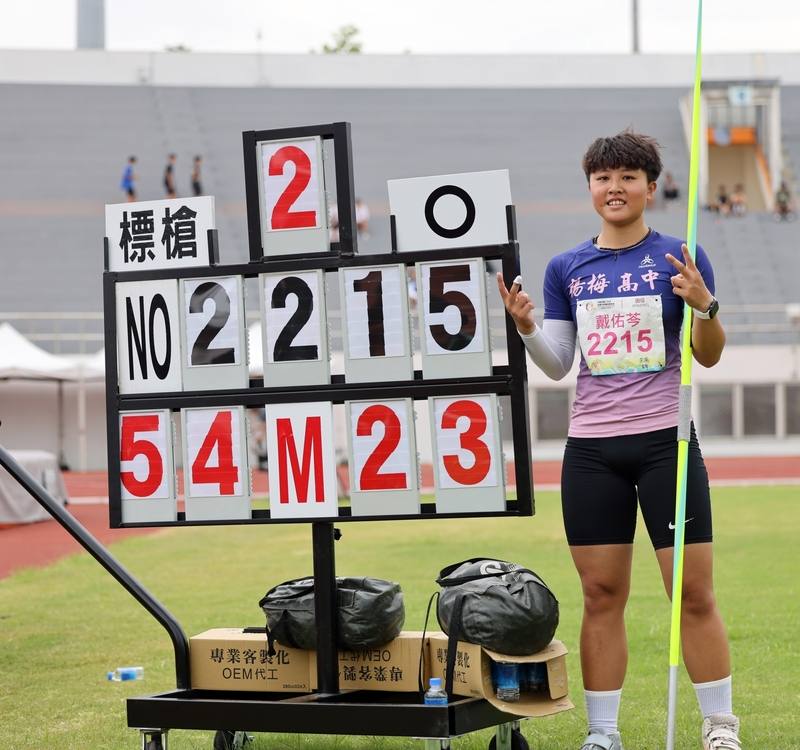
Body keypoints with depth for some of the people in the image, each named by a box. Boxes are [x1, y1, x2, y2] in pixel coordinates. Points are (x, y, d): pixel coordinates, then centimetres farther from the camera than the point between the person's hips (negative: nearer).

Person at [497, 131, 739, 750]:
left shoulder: (680, 257, 0)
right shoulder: (567, 269, 9)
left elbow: (709, 356, 0)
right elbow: (557, 365, 11)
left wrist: (705, 306, -19)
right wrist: (526, 325, -7)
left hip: (665, 441, -2)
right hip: (592, 449, 3)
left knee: (694, 593, -3)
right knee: (601, 595, 4)